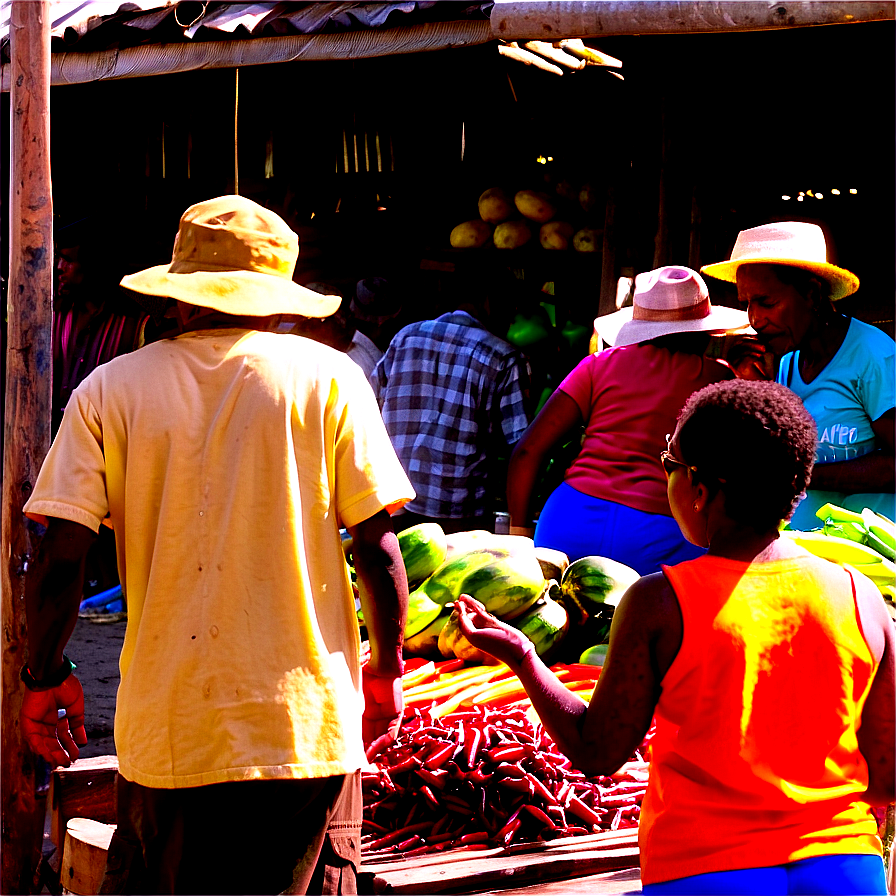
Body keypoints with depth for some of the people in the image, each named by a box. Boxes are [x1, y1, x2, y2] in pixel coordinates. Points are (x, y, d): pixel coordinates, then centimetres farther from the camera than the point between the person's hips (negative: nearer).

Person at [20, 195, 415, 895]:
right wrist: (387, 669, 11)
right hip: (308, 724, -1)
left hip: (168, 727, 1)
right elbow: (378, 549, -2)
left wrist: (46, 677, 12)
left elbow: (60, 558, -2)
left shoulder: (109, 391, 1)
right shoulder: (327, 377, -1)